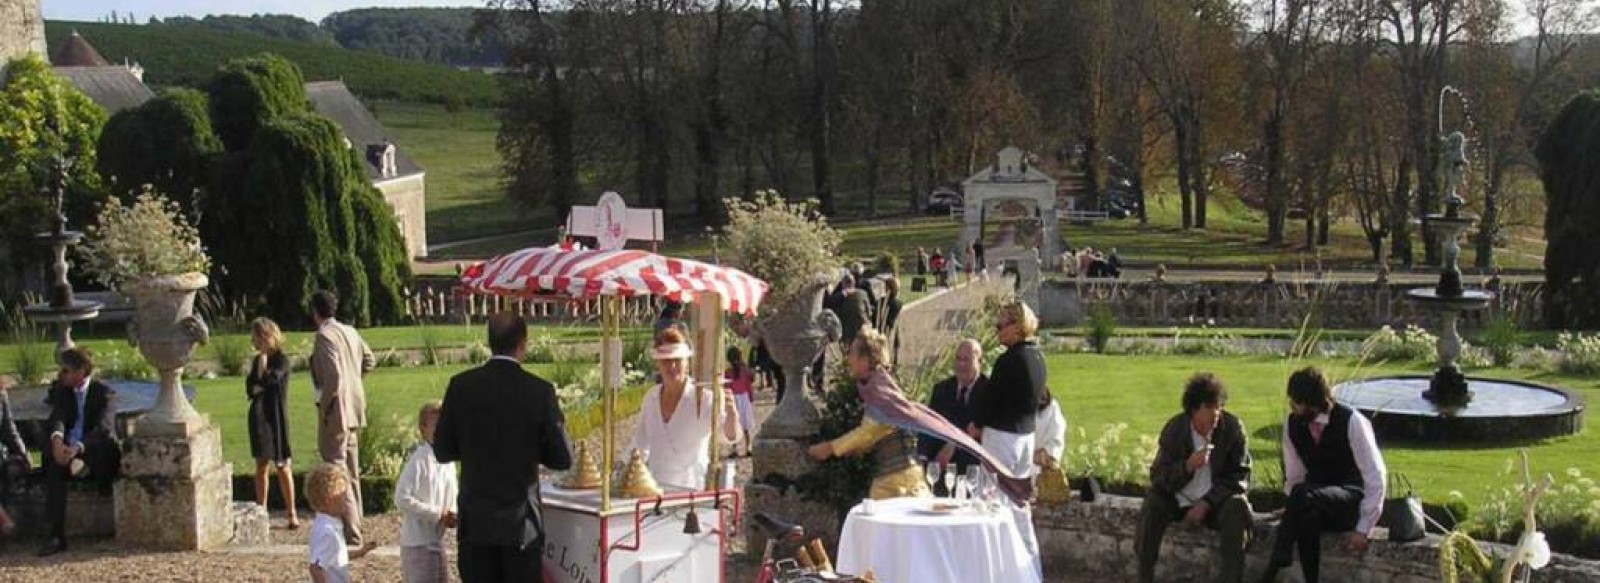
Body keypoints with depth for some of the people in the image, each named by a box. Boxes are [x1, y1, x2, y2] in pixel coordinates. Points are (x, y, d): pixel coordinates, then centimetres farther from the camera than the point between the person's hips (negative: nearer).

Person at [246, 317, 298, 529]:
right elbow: (250, 388, 6)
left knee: (282, 466, -2)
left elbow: (267, 379, -22)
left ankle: (292, 514, 3)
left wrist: (263, 355, -14)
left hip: (276, 417, -5)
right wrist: (257, 388, -14)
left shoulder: (281, 360, -7)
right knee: (261, 466, 8)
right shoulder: (257, 360, 11)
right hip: (258, 416, 5)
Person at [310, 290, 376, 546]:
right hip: (354, 409, 9)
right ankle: (354, 526, 28)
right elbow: (369, 360, 21)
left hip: (336, 410, -9)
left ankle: (351, 535, -7)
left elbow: (333, 374, -23)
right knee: (351, 472, 18)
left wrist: (325, 406, -14)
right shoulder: (350, 331, 11)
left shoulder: (325, 335, -15)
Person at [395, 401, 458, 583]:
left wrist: (451, 514, -5)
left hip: (437, 539, 8)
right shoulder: (419, 460, -17)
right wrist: (438, 513, -19)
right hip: (417, 542, -8)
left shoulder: (448, 461, 6)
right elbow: (401, 499, -23)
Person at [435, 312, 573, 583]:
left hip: (475, 522, 2)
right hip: (521, 523, -1)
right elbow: (562, 458, -8)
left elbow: (442, 451, 0)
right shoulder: (540, 391, -11)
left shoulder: (461, 385, -6)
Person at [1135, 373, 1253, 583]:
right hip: (1179, 499, 1)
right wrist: (1188, 466, -34)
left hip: (1217, 499, -1)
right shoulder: (1174, 428, -13)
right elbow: (1157, 477, -14)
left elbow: (1239, 476, -9)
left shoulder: (1233, 428, -14)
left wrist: (1206, 503, -20)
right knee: (1153, 503, -25)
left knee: (1237, 507, -30)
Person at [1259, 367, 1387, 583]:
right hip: (1315, 501, 4)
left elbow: (1375, 477, -17)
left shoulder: (1350, 421, -17)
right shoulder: (1292, 424, -3)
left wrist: (1363, 529, -20)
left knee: (1302, 494, -35)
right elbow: (1294, 478, 6)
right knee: (1307, 516, -36)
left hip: (1352, 502, -4)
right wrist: (1294, 510, -10)